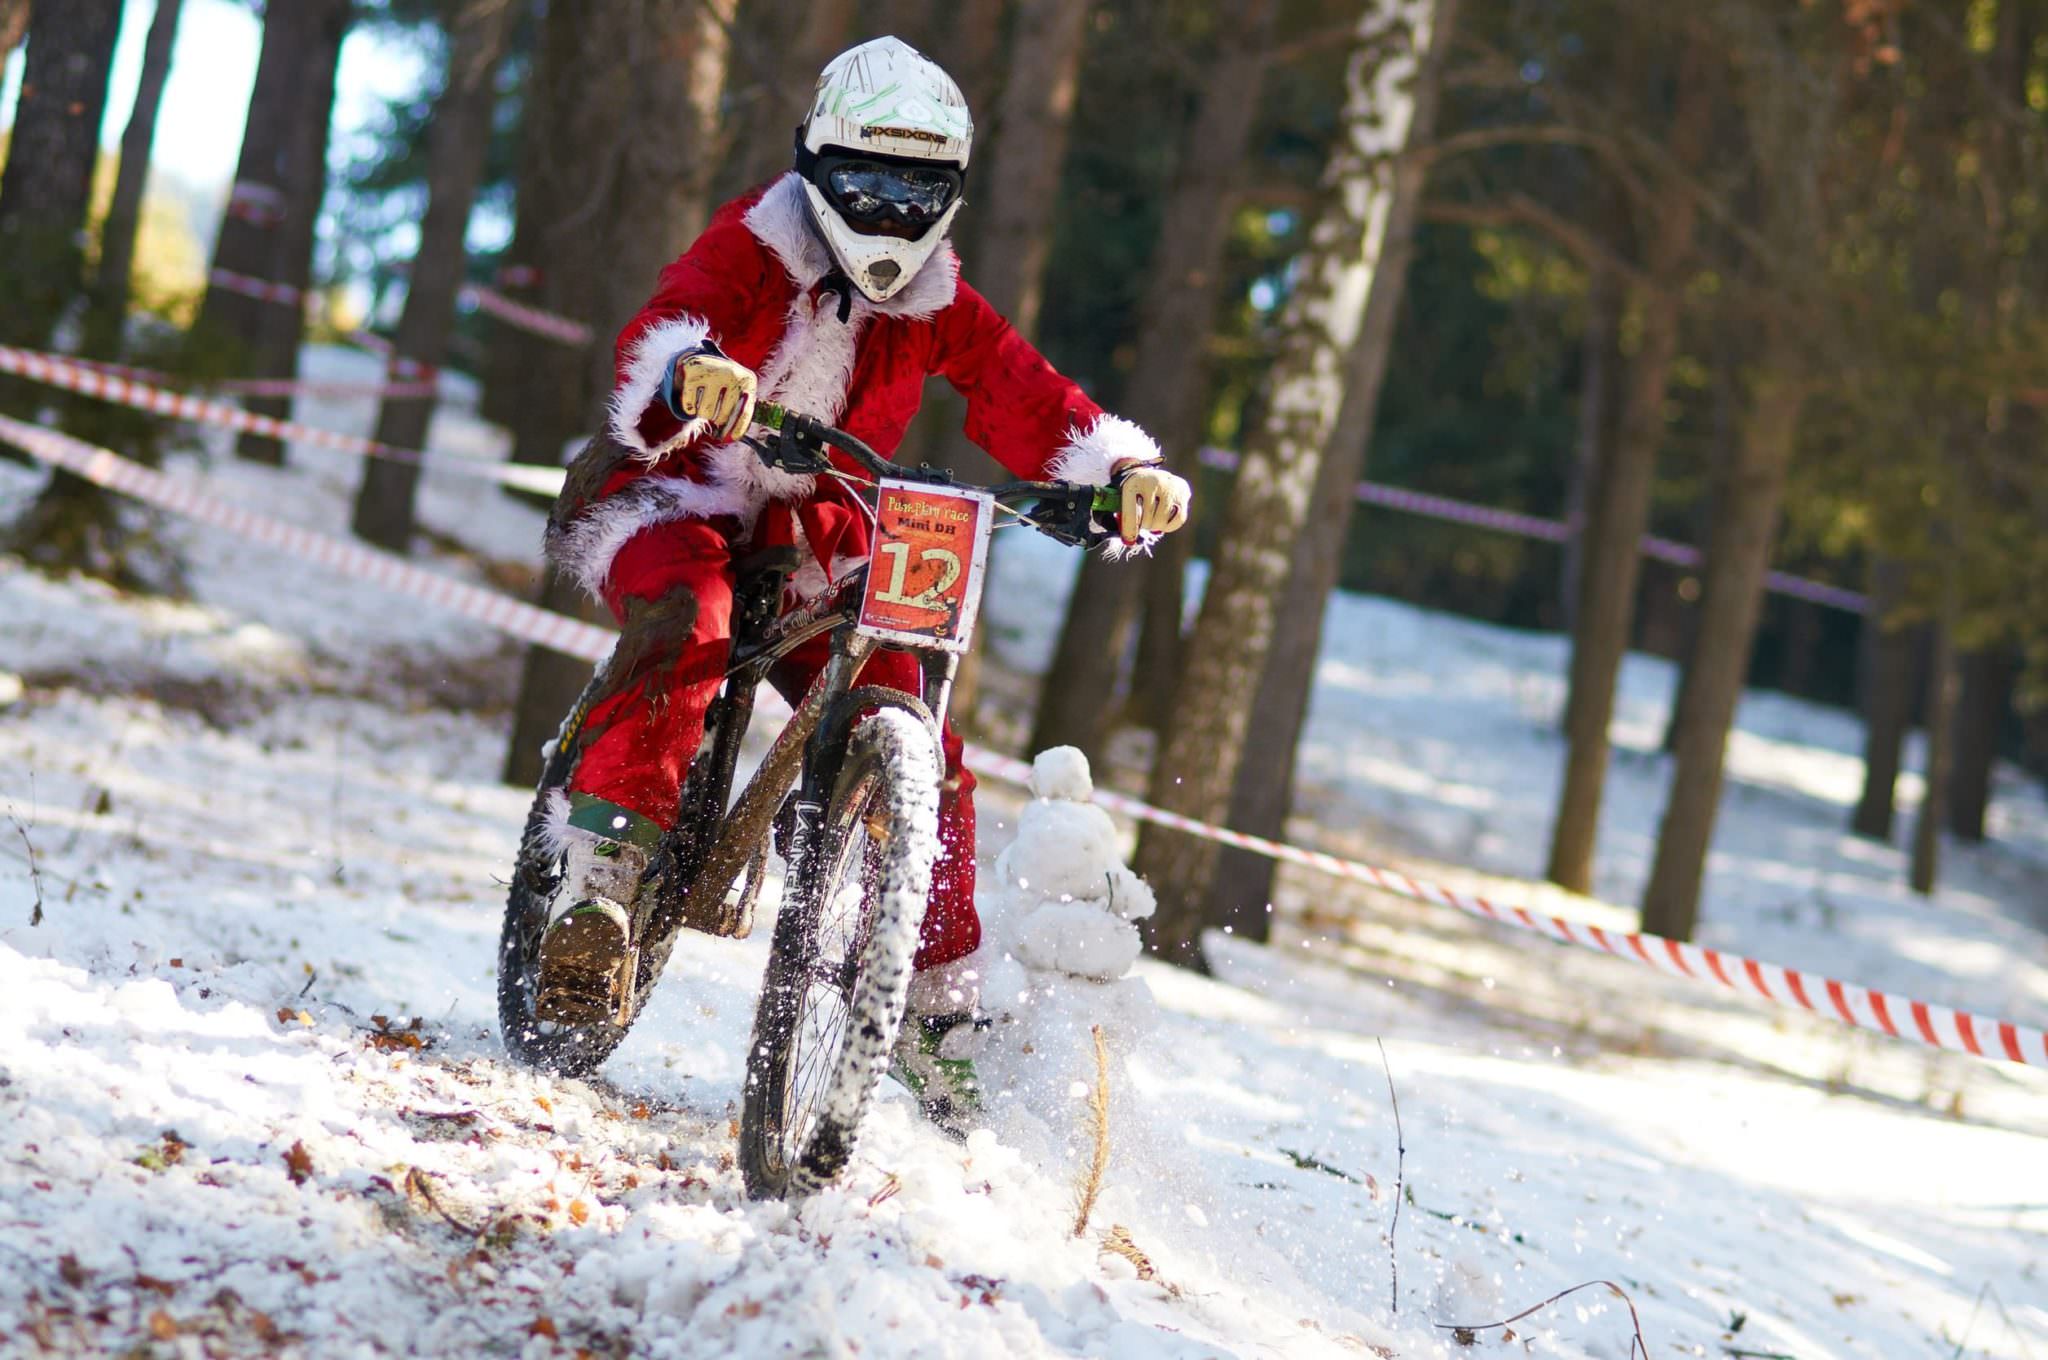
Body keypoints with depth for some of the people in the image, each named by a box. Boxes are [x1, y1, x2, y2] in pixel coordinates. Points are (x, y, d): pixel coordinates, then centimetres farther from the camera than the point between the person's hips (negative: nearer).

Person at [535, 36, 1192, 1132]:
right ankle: (599, 871, -39)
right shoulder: (753, 246, -12)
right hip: (673, 500, -4)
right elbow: (661, 327, -31)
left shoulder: (933, 302, 1)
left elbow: (1025, 400, -6)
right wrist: (692, 375, -56)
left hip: (813, 543, 4)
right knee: (686, 630, -39)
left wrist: (1122, 472, -26)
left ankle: (937, 1015, 4)